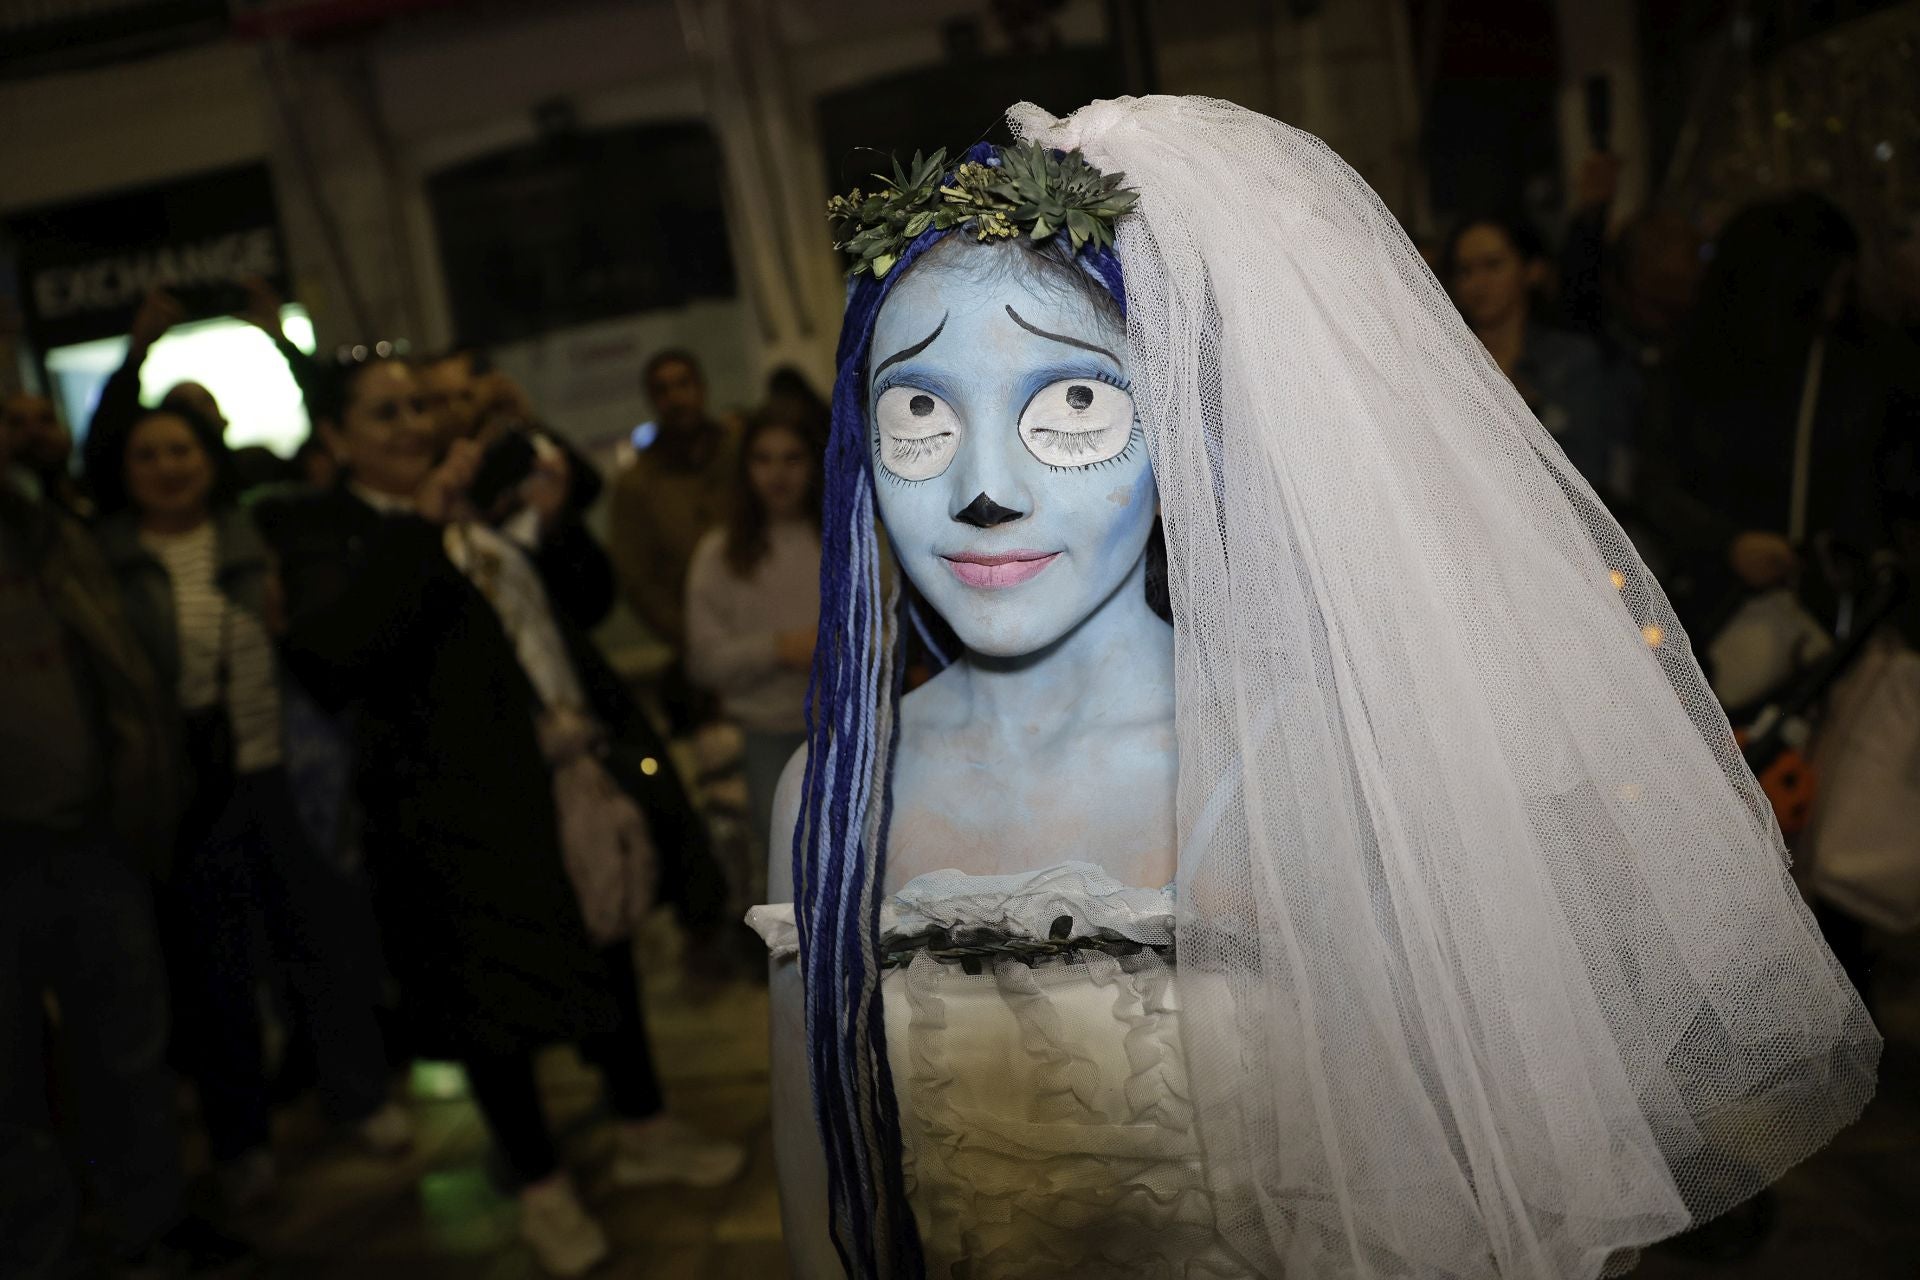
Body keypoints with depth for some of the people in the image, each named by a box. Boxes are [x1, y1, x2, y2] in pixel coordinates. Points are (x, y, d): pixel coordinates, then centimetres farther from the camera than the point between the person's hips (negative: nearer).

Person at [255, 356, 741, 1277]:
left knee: (606, 958, 18)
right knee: (498, 995, 7)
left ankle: (644, 1134, 37)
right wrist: (422, 523, -27)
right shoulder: (323, 533, -7)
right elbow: (328, 654, -26)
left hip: (587, 774, 6)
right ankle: (542, 1192, 25)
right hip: (473, 809, -6)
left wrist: (554, 526, -4)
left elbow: (588, 604, 15)